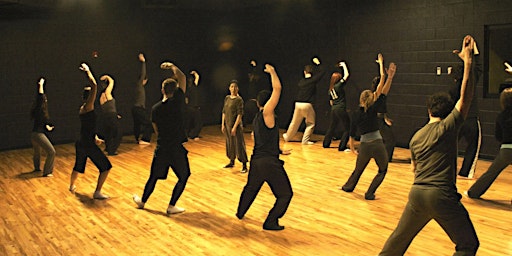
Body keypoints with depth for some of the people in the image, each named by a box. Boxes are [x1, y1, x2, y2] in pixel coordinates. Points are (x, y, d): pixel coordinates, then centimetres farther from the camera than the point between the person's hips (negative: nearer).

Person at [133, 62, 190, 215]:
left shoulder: (156, 108, 2)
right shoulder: (177, 102, -11)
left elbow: (156, 130, 10)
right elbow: (182, 78, -4)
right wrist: (172, 67, 10)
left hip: (161, 148, 4)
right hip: (177, 149, -4)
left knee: (154, 177, 20)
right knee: (183, 177, 14)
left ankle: (142, 201, 36)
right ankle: (171, 206, 15)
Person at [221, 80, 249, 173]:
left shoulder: (239, 100, -11)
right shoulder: (227, 98, 8)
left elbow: (240, 114, -15)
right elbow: (224, 112, 12)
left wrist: (235, 127, -19)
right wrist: (223, 125, 8)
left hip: (236, 125, -7)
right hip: (227, 124, 7)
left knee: (239, 144, -5)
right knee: (229, 143, 15)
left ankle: (244, 165, 1)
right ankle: (232, 162, 30)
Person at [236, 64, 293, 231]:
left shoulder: (256, 119, 13)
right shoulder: (266, 113, -12)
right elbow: (277, 88, -18)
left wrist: (279, 151, 31)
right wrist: (272, 71, -4)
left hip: (256, 160, 8)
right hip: (269, 162, -8)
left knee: (251, 188, 30)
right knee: (285, 194, 5)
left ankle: (240, 213, 46)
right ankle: (270, 223, 7)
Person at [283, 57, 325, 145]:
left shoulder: (301, 81, 6)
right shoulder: (313, 80, -6)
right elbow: (322, 71, 2)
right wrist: (318, 63, 13)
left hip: (298, 104, 4)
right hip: (307, 105, -4)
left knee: (294, 123, 19)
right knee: (310, 124, 10)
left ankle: (287, 137, 33)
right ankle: (305, 140, 6)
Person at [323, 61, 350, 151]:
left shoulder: (330, 89, 11)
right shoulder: (339, 85, -9)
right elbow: (346, 75, -7)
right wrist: (344, 65, 6)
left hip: (333, 109, 7)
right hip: (341, 109, -7)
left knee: (332, 126, 19)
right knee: (347, 127, 2)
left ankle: (326, 143, 24)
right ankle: (342, 146, -2)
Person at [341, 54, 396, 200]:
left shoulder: (356, 114, 3)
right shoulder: (373, 109, -5)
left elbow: (352, 134, 8)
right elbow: (383, 90, -7)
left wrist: (352, 148, 21)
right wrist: (390, 77, -6)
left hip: (364, 146, 2)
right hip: (378, 145, -2)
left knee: (358, 169, 29)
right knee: (382, 170, 20)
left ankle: (348, 186, 46)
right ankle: (370, 193, 12)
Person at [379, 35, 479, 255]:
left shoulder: (416, 136, 12)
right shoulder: (448, 127, -5)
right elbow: (465, 96, -11)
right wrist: (468, 61, -10)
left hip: (417, 193, 6)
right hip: (442, 196, -6)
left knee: (399, 238, 23)